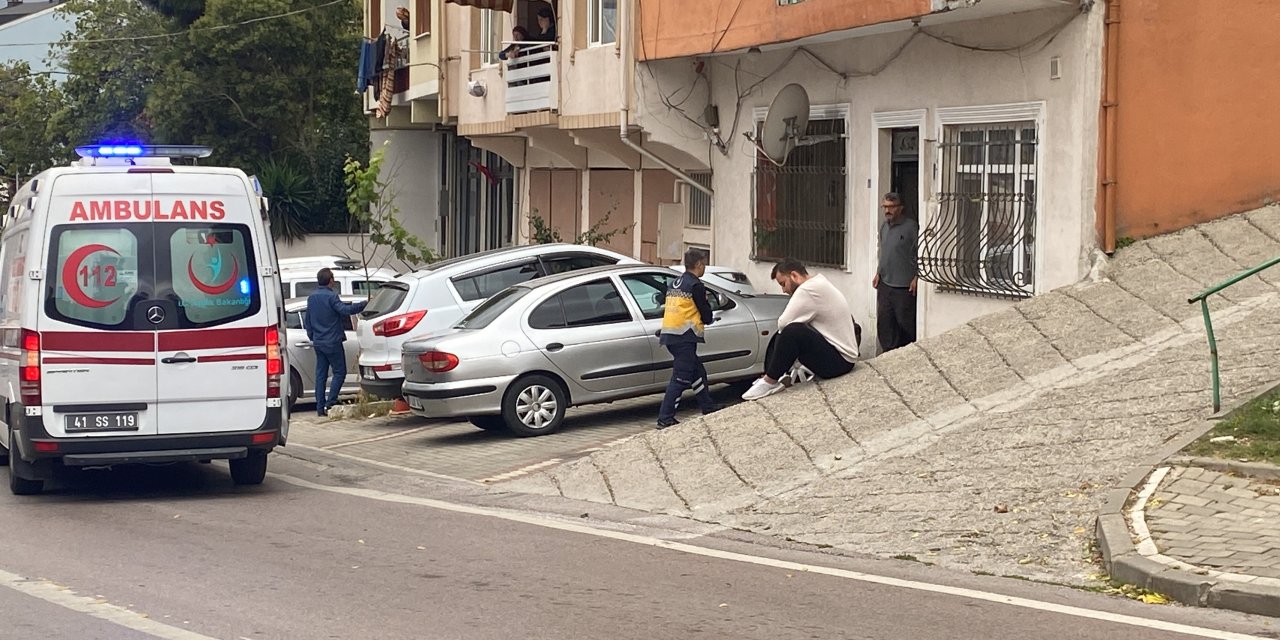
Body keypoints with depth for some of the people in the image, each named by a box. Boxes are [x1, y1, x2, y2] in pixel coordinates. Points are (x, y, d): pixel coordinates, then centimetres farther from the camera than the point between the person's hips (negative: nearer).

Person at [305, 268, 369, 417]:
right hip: (332, 342, -7)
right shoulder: (331, 297, -14)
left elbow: (308, 322, 16)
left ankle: (320, 407, 7)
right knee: (339, 372, 1)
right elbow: (345, 310, -27)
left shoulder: (311, 298, 9)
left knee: (320, 374, 9)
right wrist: (364, 304, -23)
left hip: (318, 342, 7)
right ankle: (330, 403, -8)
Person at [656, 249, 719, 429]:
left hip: (669, 333, 9)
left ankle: (709, 409, 28)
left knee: (698, 373, 19)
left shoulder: (675, 284, 18)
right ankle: (665, 419, -13)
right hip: (684, 336, -9)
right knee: (681, 378, -9)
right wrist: (706, 319, 15)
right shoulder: (695, 285, -8)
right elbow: (706, 315, -6)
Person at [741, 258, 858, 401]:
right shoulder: (819, 283, 14)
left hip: (839, 360, -11)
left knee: (792, 332, -29)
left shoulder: (808, 289, -18)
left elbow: (783, 324, -19)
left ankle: (769, 382, -15)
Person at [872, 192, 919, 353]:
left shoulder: (911, 226, -10)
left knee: (905, 324, -1)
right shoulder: (884, 227, 13)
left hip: (904, 286, -7)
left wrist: (916, 277, -15)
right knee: (884, 323, 7)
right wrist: (878, 273, 16)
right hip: (885, 284, 7)